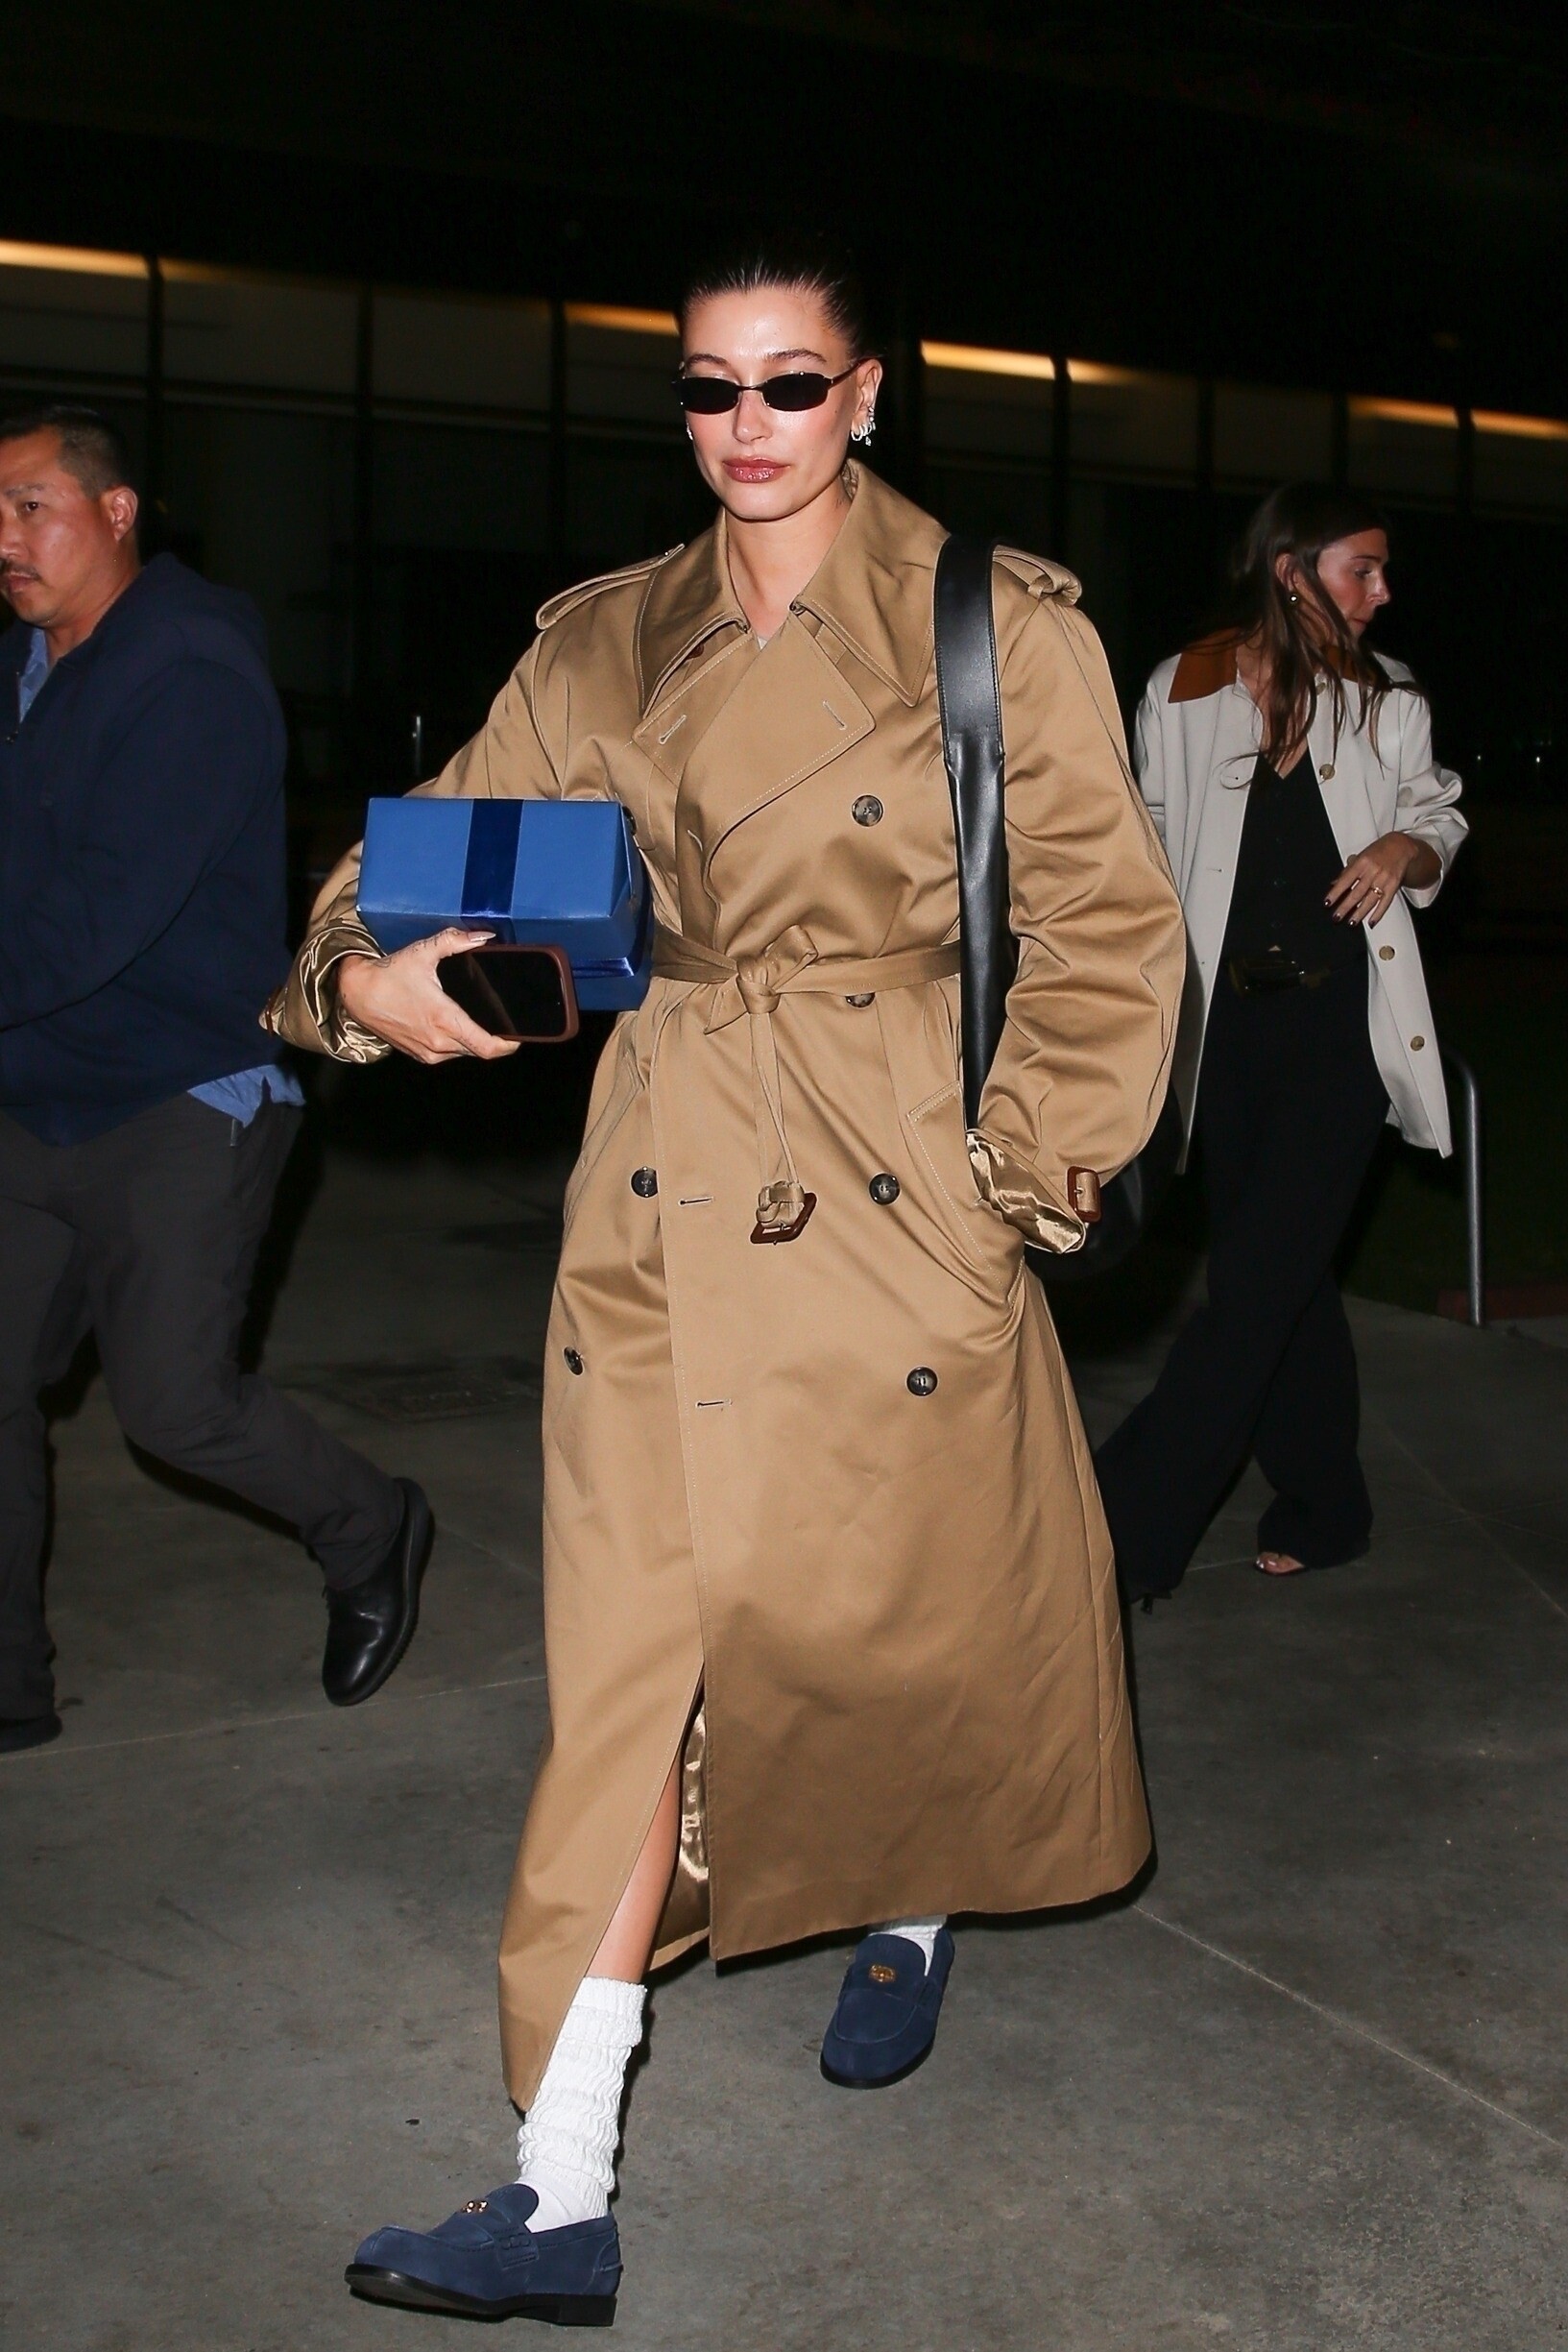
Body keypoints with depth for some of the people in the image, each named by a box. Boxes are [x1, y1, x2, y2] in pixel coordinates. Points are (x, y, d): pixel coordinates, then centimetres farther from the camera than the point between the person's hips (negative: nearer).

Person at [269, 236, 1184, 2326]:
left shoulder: (996, 626, -3)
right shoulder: (606, 647, 8)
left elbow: (1109, 931, -1)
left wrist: (1008, 1184, -6)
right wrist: (366, 968, -11)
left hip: (892, 1209, -2)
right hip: (663, 1202, 2)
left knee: (898, 1606, 11)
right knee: (649, 1654, 1)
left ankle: (911, 1912, 47)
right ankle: (564, 2202, 9)